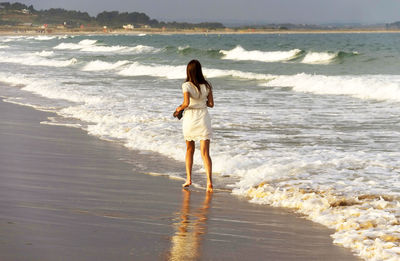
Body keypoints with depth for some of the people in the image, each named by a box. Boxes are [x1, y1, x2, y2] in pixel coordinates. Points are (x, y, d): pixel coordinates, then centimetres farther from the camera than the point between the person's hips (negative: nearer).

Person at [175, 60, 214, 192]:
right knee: (205, 153, -2)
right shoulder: (207, 85, -1)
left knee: (189, 149, 20)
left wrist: (179, 108, -2)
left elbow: (186, 103, -22)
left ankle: (189, 178, 17)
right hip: (204, 118, 1)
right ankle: (209, 181, -16)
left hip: (190, 118, -1)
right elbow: (211, 104, 3)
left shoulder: (186, 85, -11)